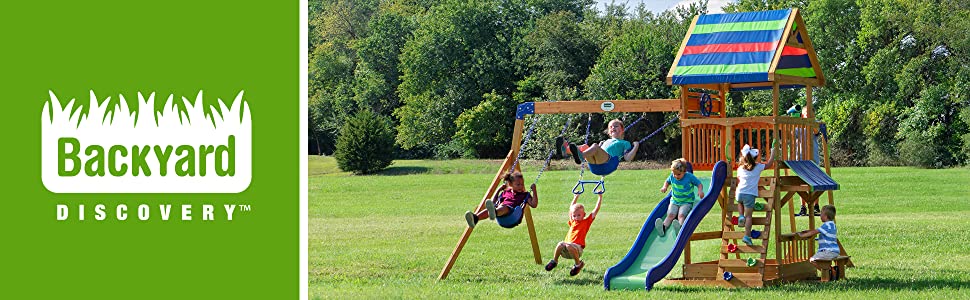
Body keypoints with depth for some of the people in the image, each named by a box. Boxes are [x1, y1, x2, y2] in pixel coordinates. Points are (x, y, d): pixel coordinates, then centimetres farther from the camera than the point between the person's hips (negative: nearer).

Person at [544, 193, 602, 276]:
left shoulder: (586, 222, 11)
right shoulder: (573, 222, 24)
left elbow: (596, 210, 9)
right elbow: (571, 208, 39)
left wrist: (600, 197, 9)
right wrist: (576, 197, 46)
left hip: (577, 248, -5)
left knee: (569, 246, -37)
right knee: (560, 244, -29)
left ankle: (578, 264, -19)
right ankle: (554, 261, -7)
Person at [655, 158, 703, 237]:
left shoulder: (690, 177, -8)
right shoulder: (672, 177, 3)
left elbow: (699, 184, 1)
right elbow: (667, 182, 25)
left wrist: (700, 190, -20)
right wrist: (665, 187, 4)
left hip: (687, 202, -3)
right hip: (674, 201, 3)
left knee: (681, 215, -32)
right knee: (670, 214, -24)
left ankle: (680, 227, -60)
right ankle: (663, 228, -49)